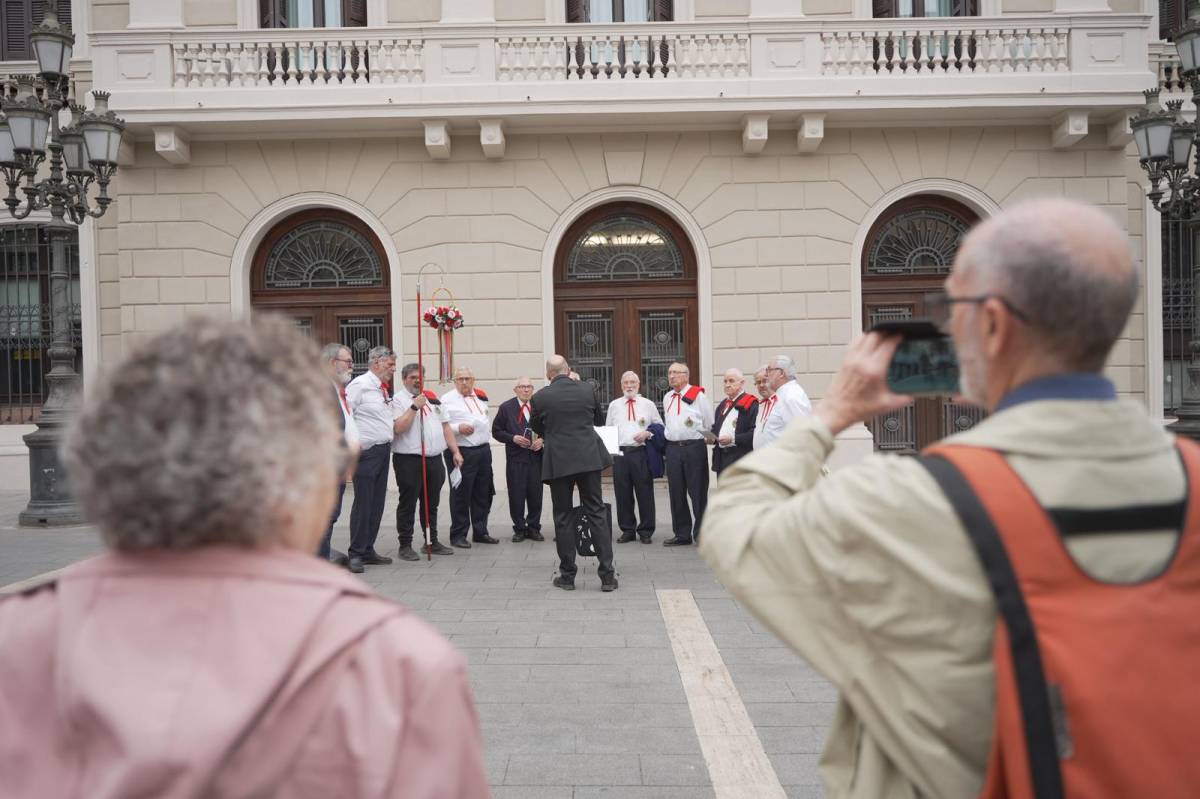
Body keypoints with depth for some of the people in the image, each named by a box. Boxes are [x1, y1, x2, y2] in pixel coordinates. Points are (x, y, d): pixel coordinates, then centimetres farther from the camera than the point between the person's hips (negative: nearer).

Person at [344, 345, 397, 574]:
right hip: (366, 452, -9)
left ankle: (368, 550, 20)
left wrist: (388, 443, 14)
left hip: (383, 451, 9)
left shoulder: (382, 388, 15)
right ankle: (355, 554, 3)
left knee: (377, 503, 11)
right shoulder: (360, 385, -11)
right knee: (363, 503, -5)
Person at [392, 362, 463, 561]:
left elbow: (445, 426, 18)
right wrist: (414, 407, -18)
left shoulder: (433, 399, 17)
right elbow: (398, 428, -17)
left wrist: (455, 451, 12)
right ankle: (405, 545, 8)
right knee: (408, 504, 0)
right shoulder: (399, 400, -3)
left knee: (431, 504, 14)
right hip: (409, 460, -6)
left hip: (434, 458, 6)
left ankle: (432, 541, 24)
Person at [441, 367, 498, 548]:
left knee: (483, 495, 12)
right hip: (462, 452, -7)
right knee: (461, 495, -2)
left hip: (483, 450, 7)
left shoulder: (480, 397, 16)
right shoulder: (447, 400, -5)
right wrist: (458, 428, -23)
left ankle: (480, 532, 22)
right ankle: (458, 535, 7)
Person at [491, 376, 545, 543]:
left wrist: (542, 441, -7)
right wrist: (513, 438, -11)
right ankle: (519, 529, 14)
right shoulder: (506, 408, 3)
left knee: (535, 495, 4)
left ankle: (533, 528, 18)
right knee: (516, 495, 0)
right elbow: (496, 431, 3)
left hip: (536, 457, 2)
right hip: (515, 459, -1)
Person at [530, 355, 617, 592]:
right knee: (596, 514, 5)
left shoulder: (540, 397, -4)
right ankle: (607, 575, 3)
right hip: (589, 458, 2)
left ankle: (567, 575, 12)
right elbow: (600, 420, 17)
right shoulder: (587, 390, 1)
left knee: (563, 518, 8)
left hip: (558, 462, -1)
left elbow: (536, 428, 12)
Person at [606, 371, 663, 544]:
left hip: (641, 453, -2)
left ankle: (646, 531, 10)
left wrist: (647, 434, -8)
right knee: (623, 494, 4)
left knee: (645, 493, 0)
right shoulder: (614, 405, 15)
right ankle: (627, 530, 14)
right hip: (620, 453, 2)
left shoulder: (648, 405, 9)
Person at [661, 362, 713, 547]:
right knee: (676, 493, 8)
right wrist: (671, 437, 15)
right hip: (673, 447, 6)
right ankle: (682, 534, 16)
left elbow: (710, 425, -3)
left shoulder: (697, 396, -4)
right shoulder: (667, 398, 15)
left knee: (698, 492, -1)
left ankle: (702, 534, 7)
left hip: (694, 447, -6)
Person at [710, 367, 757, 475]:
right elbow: (715, 428, 28)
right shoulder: (722, 405, 18)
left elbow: (755, 433, -17)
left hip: (741, 459, -8)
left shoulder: (751, 405, -9)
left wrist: (733, 439, -20)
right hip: (721, 458, 8)